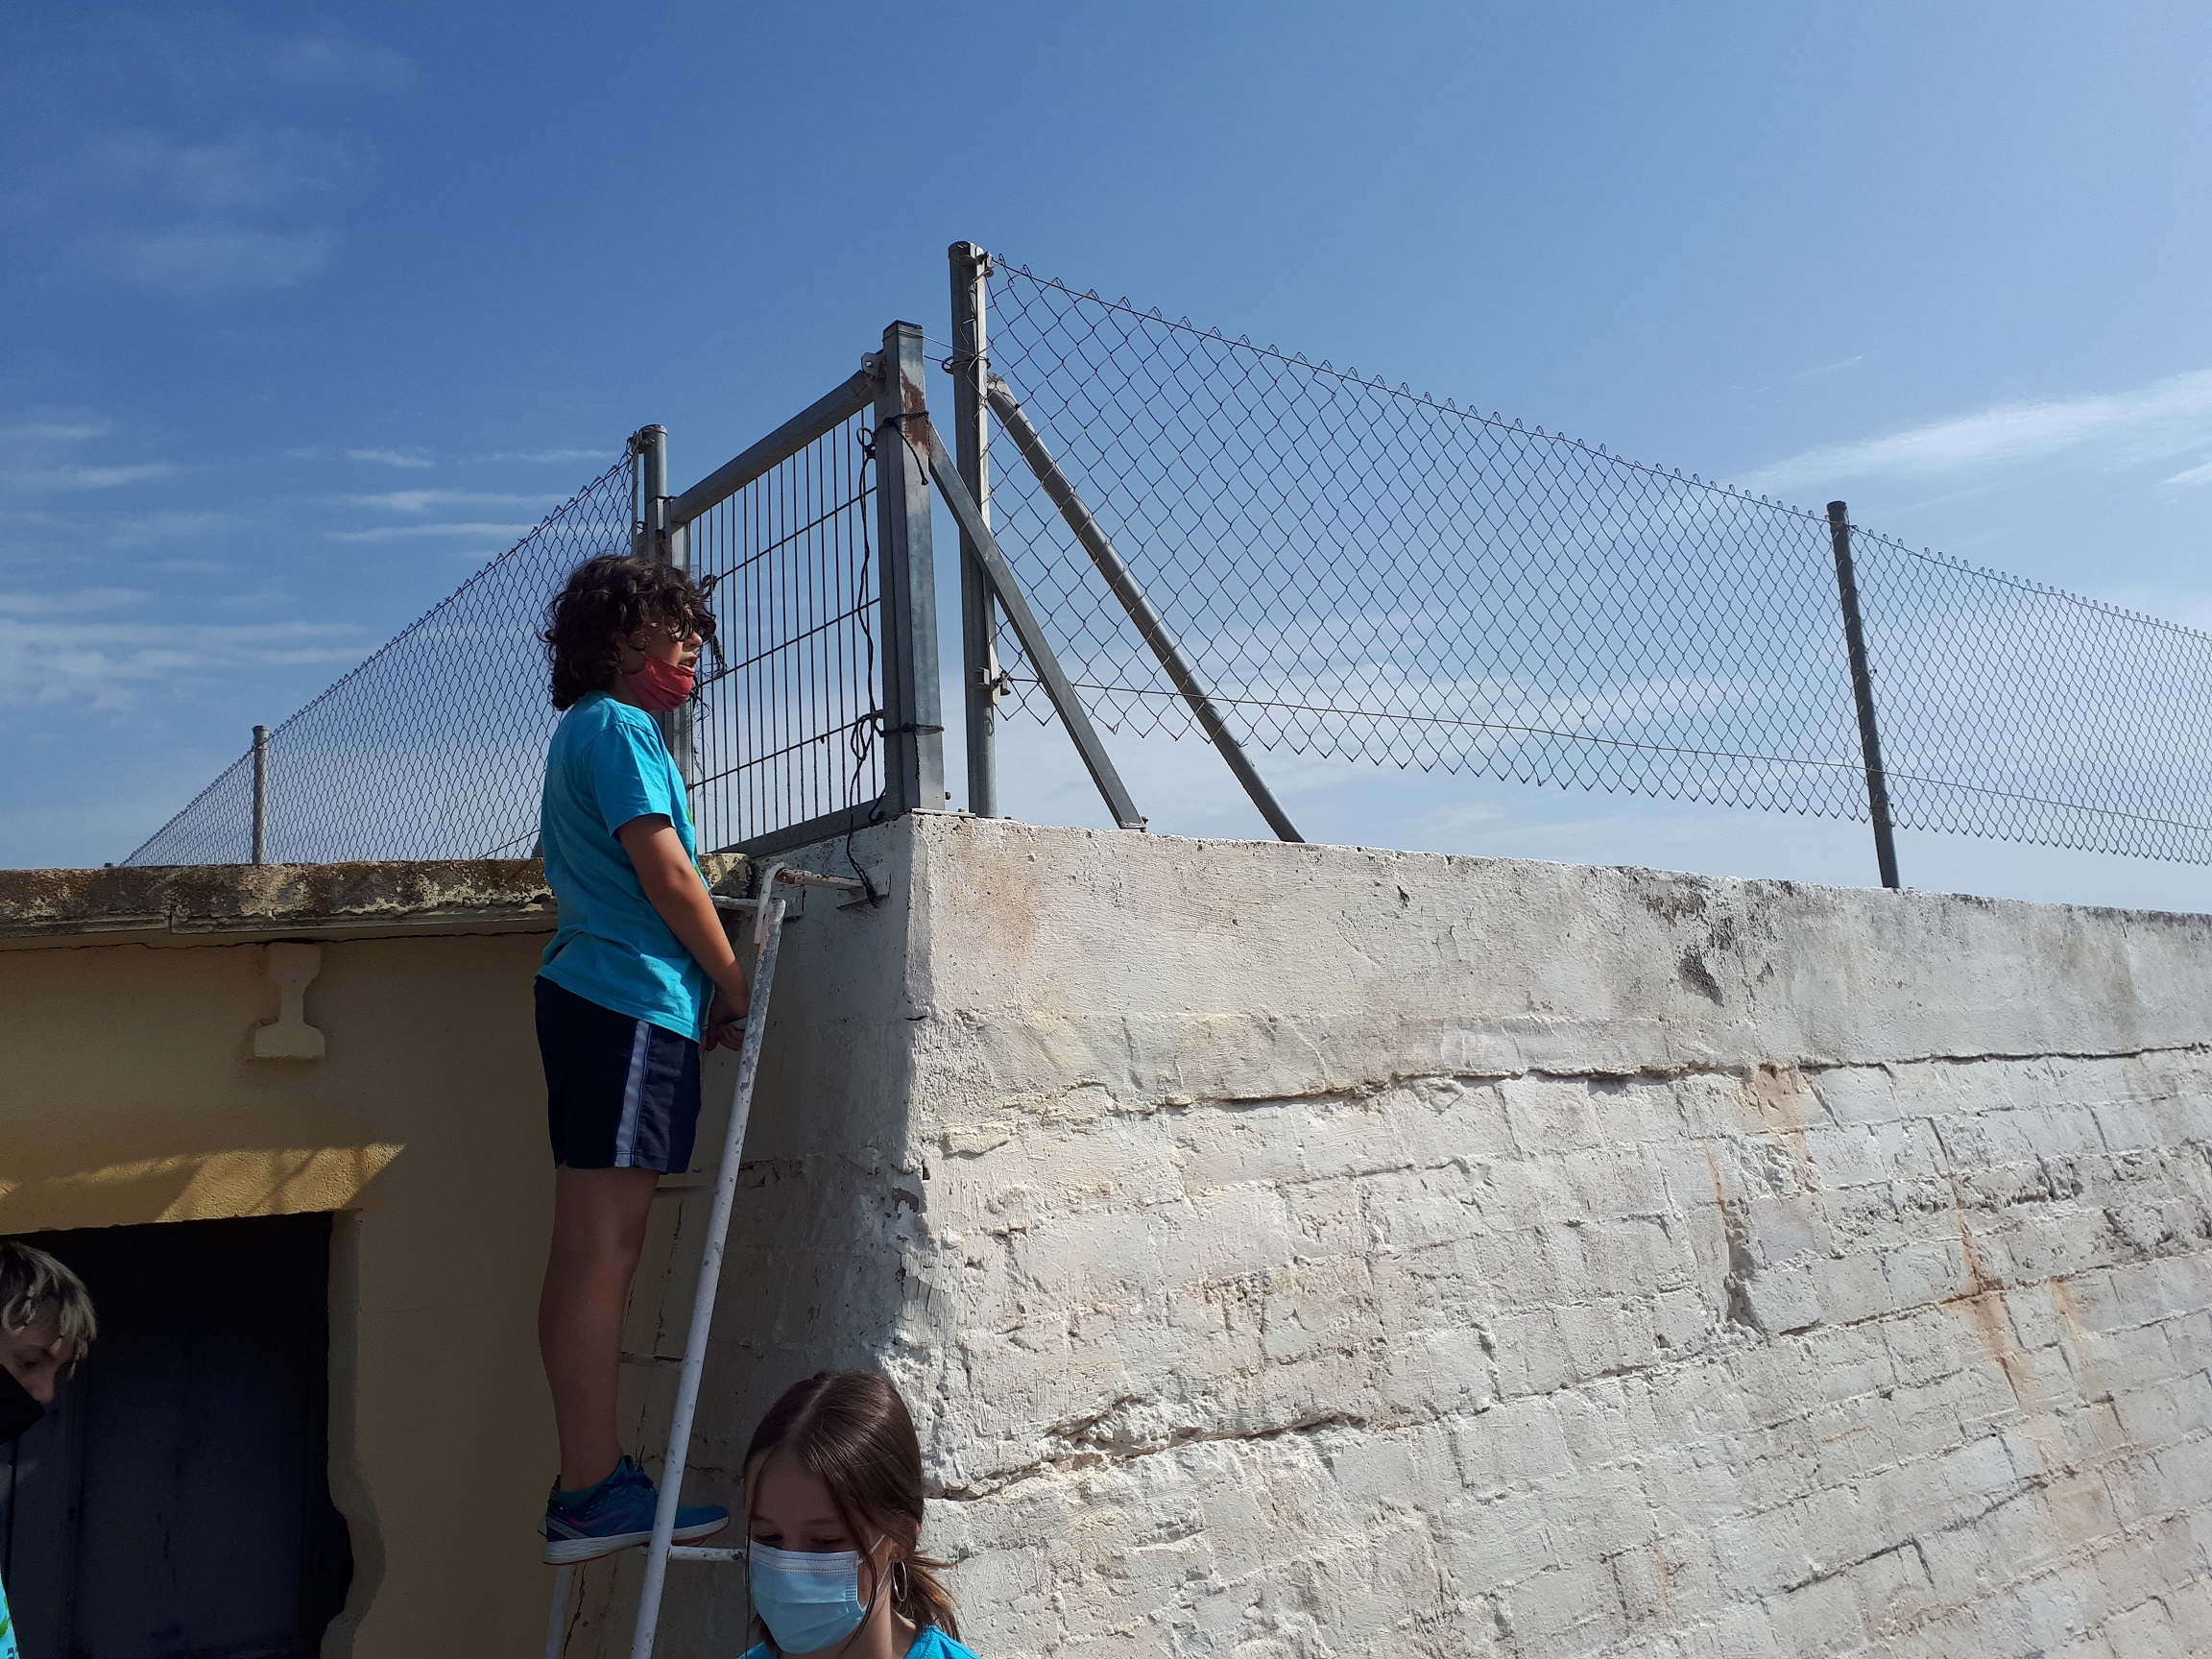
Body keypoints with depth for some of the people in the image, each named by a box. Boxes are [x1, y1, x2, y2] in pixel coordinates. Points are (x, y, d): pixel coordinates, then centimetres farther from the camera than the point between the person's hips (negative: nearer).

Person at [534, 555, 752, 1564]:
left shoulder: (582, 731, 25)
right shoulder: (620, 728, -6)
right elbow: (667, 874, -14)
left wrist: (706, 987, 17)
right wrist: (733, 984, -2)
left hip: (592, 998, 10)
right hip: (632, 1003, -10)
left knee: (595, 1250, 9)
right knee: (601, 1248, -8)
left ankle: (592, 1481, 16)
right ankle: (591, 1495, -3)